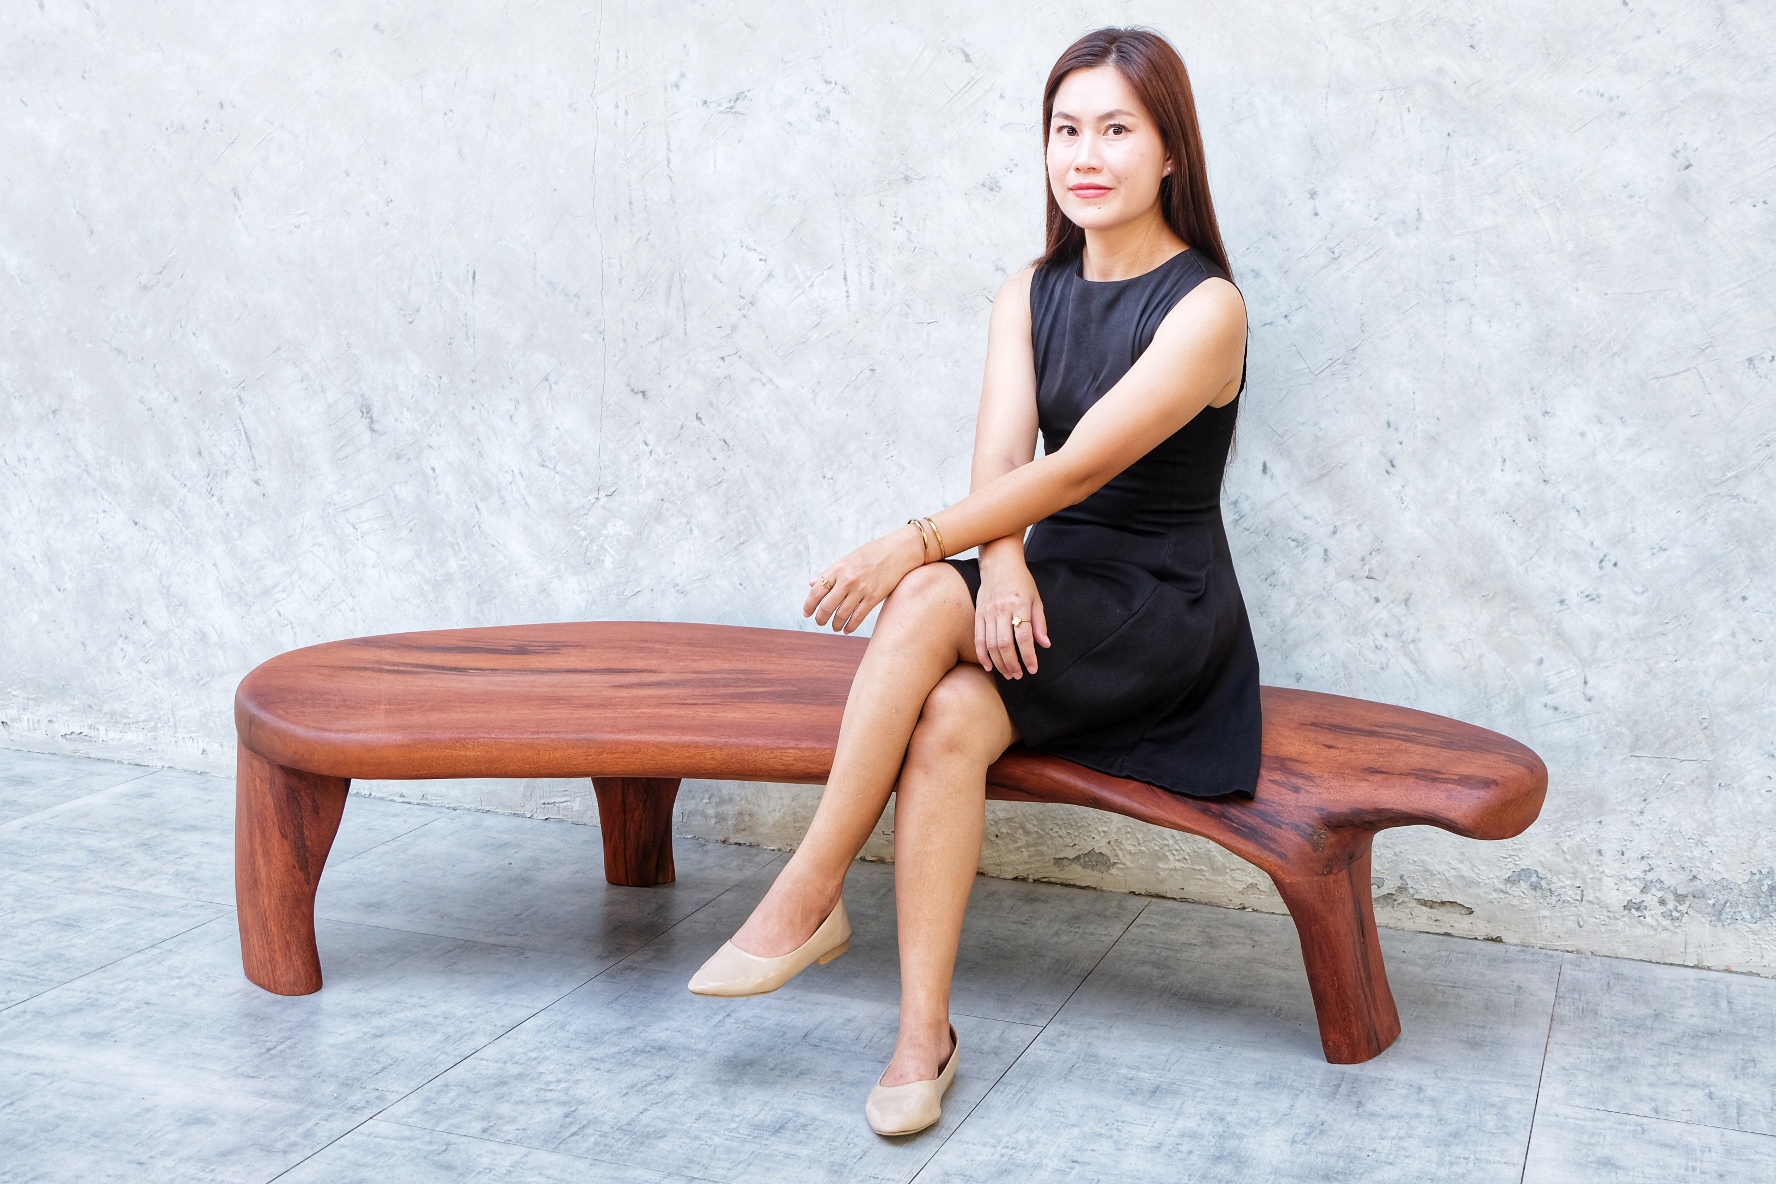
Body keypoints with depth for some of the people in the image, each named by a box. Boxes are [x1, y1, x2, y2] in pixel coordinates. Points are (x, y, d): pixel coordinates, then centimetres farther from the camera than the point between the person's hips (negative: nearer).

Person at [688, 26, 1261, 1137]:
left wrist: (920, 547, -29)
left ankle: (811, 894, -21)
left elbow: (1078, 466, -22)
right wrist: (1002, 562, -25)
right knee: (948, 719, -28)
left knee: (926, 602, -30)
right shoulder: (1030, 294, 10)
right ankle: (924, 1035, -25)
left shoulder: (1206, 307, -11)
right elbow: (1000, 454, -4)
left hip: (1165, 618, -5)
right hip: (1048, 595, 5)